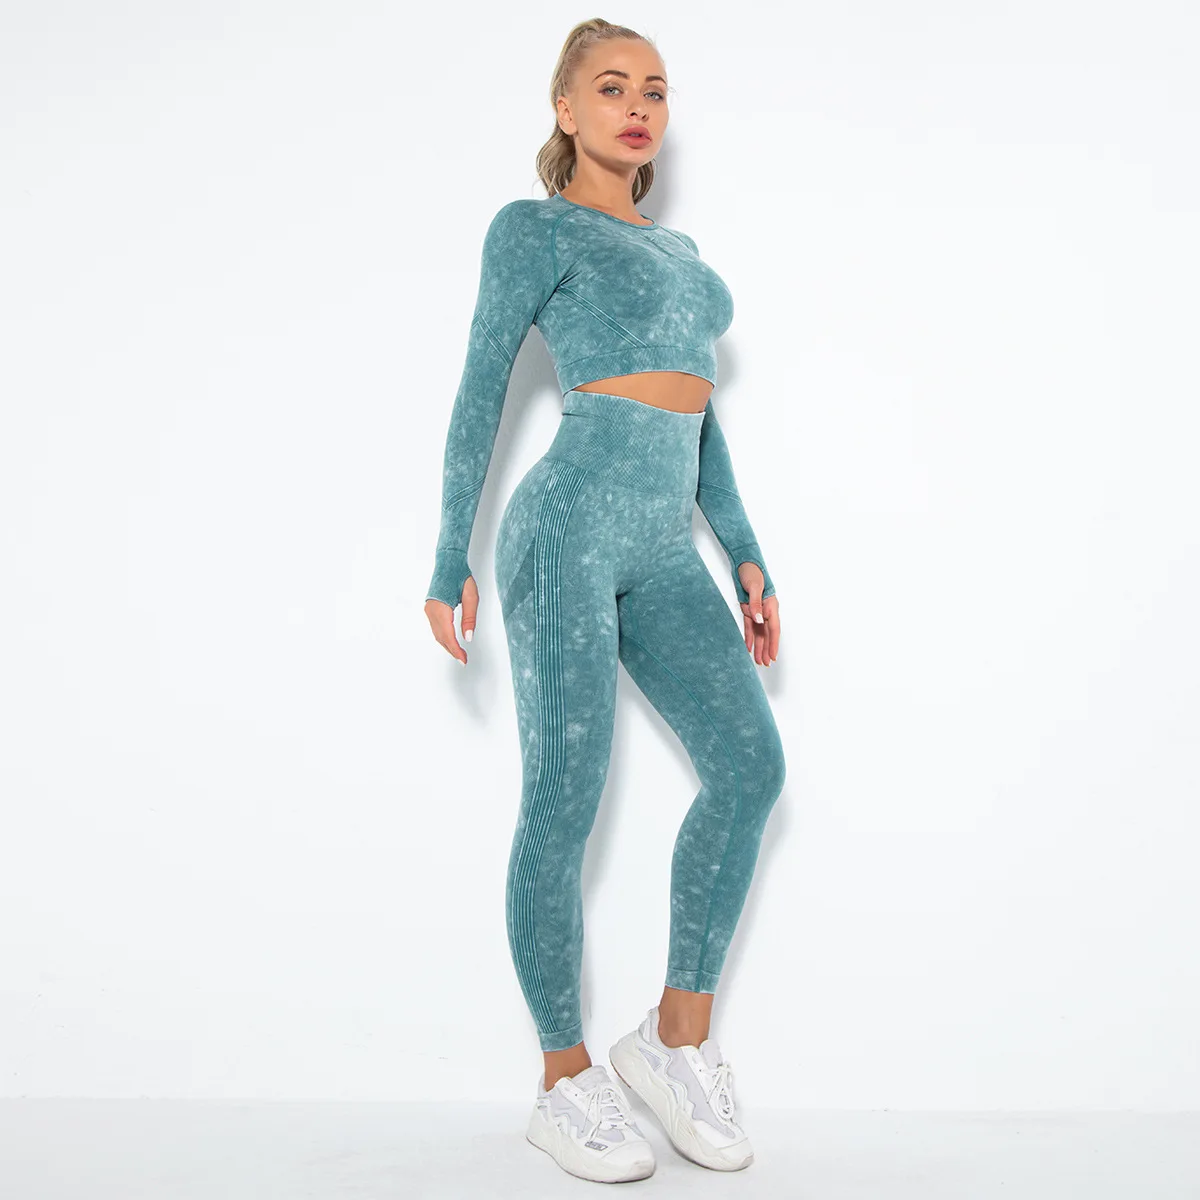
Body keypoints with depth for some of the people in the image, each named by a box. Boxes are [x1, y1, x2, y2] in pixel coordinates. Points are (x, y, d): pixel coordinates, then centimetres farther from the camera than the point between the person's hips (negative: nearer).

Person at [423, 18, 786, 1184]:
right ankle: (566, 1083, 8)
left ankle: (677, 1037, 4)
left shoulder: (677, 249, 25)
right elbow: (479, 396, 0)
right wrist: (449, 561, -6)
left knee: (749, 761, -9)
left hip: (663, 549, 7)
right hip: (568, 526, -6)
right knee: (564, 802, -5)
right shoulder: (531, 228, 6)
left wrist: (745, 555, 14)